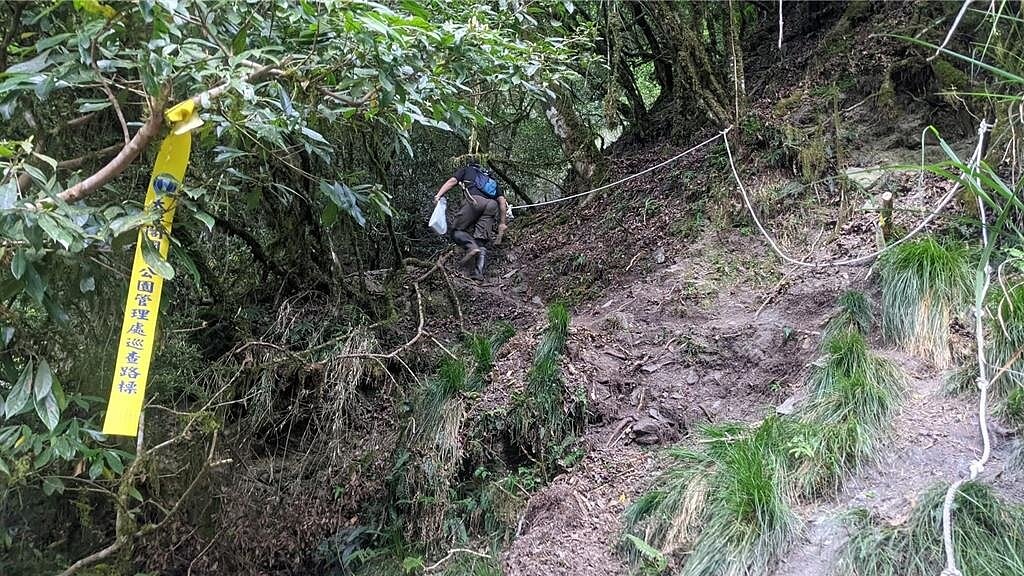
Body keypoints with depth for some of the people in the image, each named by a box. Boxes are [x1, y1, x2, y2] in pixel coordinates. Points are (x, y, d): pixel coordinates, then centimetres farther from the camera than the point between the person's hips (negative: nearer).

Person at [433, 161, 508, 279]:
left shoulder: (466, 169, 30)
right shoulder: (492, 180, 38)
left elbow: (452, 181, 10)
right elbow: (502, 201, 23)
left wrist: (438, 195, -3)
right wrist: (502, 223, 20)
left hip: (475, 200, -4)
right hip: (492, 205, 4)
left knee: (455, 230, 5)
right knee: (481, 241, 4)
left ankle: (472, 247, -22)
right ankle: (479, 271, -16)